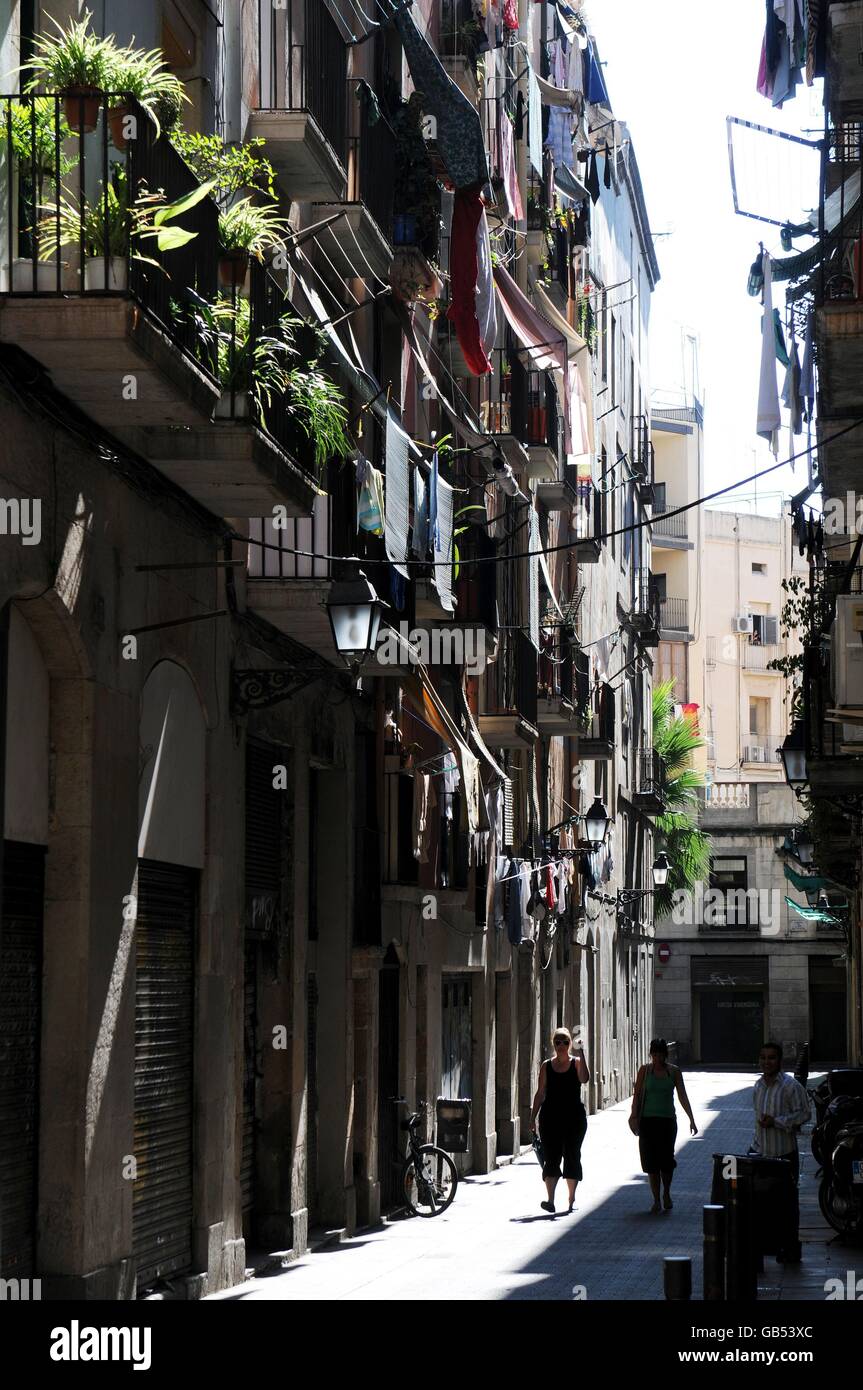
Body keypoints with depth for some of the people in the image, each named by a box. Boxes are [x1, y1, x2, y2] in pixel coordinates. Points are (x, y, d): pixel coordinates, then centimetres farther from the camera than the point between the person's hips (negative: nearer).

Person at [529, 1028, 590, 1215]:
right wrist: (532, 1118, 6)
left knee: (572, 1157, 5)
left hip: (574, 1117, -1)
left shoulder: (576, 1063, 2)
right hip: (550, 1116, 1)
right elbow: (540, 1093, 9)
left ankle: (571, 1198, 18)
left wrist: (580, 1054, -22)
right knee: (551, 1157, -7)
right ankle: (550, 1200, -13)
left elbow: (584, 1079, -19)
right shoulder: (546, 1066, 7)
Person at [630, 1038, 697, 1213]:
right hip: (648, 1119, 0)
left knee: (666, 1159, -6)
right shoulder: (645, 1070, 2)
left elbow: (682, 1097, 5)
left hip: (667, 1120, 0)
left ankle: (666, 1194, 18)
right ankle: (656, 1200, 7)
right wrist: (634, 1116, -9)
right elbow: (637, 1094, 1)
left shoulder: (674, 1071, 4)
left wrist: (691, 1119, 1)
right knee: (651, 1161, -1)